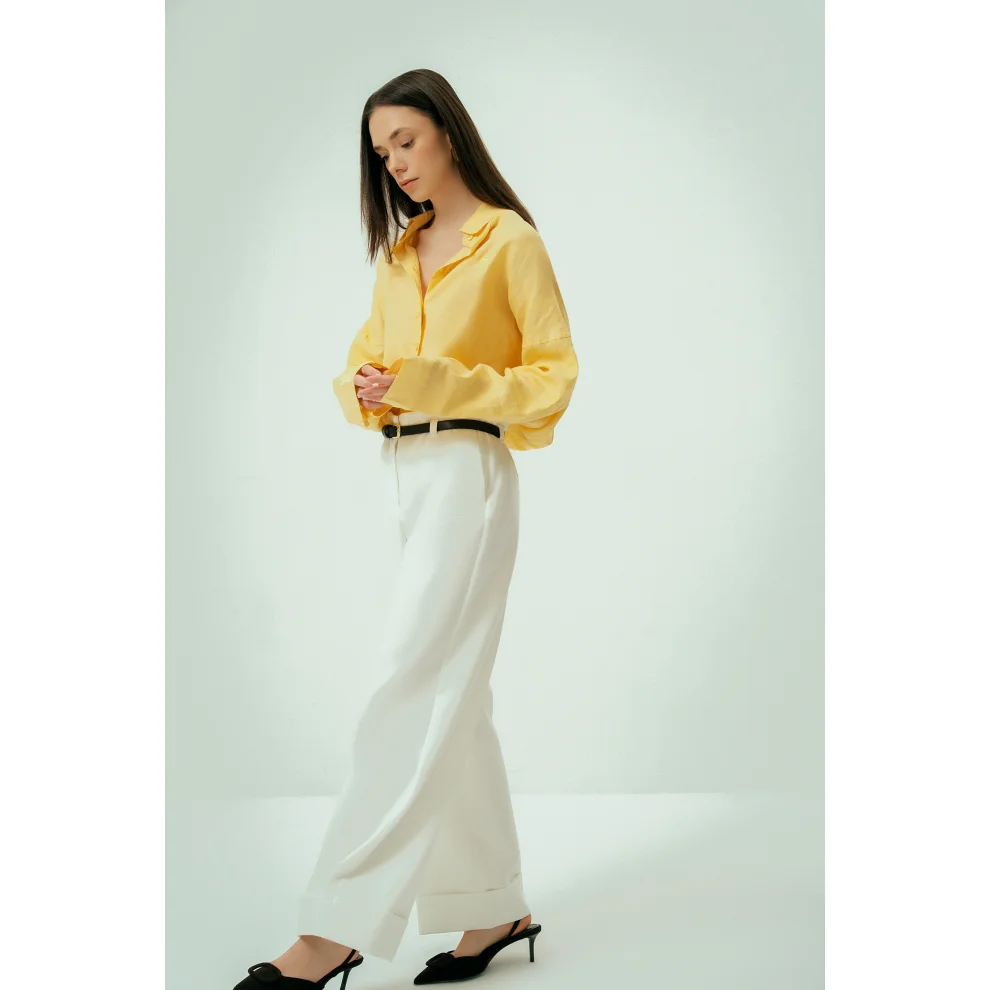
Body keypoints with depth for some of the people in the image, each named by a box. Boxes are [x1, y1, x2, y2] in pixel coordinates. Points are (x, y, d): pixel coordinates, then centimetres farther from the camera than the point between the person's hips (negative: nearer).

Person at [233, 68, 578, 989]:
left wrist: (433, 384, -16)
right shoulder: (398, 253, 19)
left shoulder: (510, 241, -2)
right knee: (453, 693, 10)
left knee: (414, 688, -11)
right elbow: (366, 358, 22)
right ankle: (496, 906, 19)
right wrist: (364, 386, -3)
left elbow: (554, 372, -6)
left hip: (466, 475, -8)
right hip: (401, 476, 8)